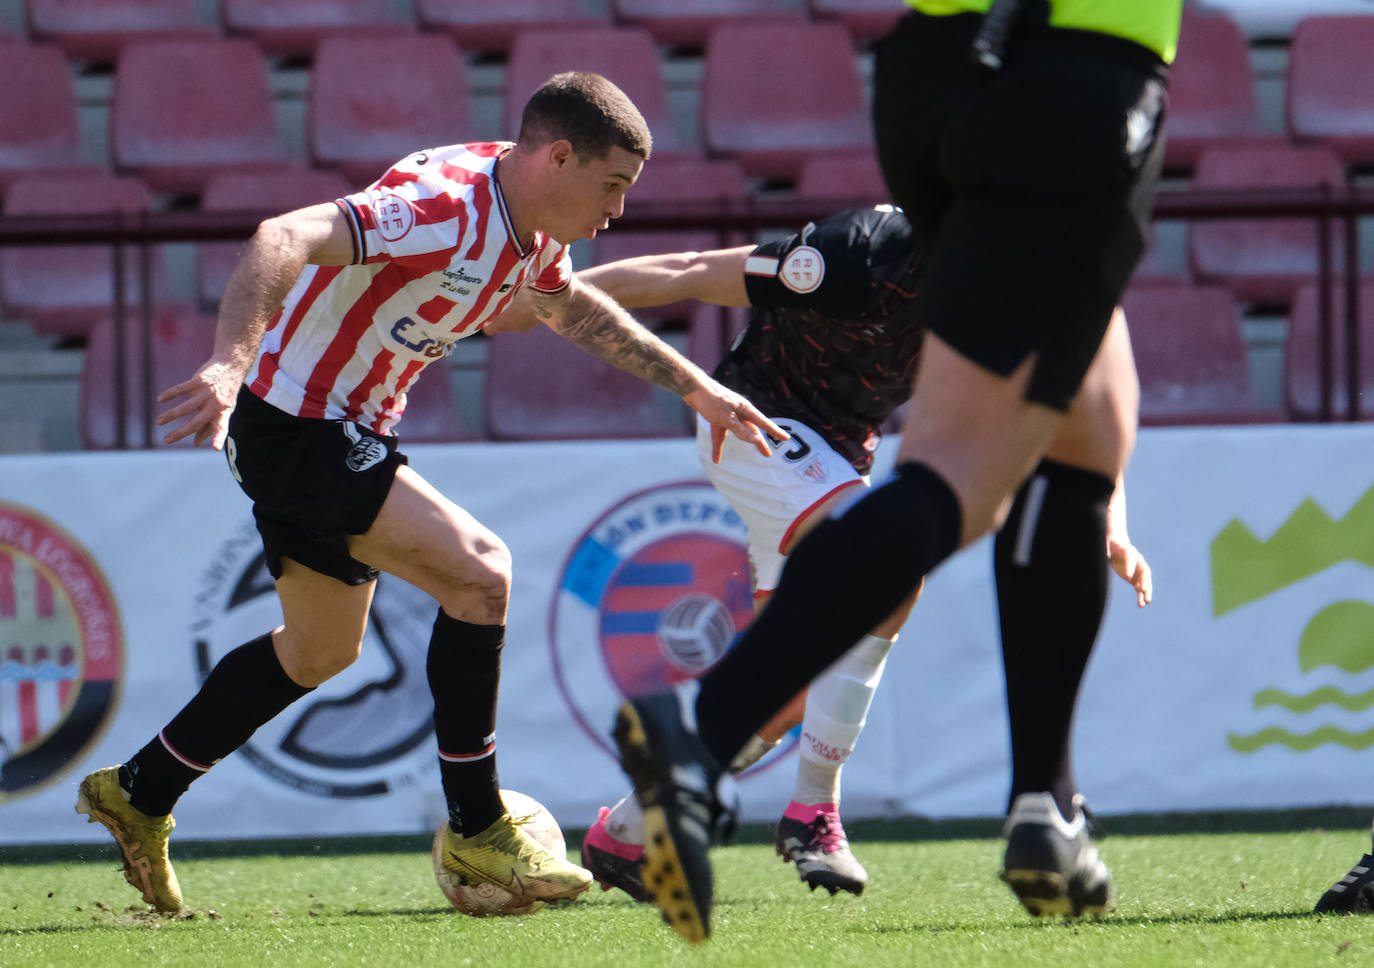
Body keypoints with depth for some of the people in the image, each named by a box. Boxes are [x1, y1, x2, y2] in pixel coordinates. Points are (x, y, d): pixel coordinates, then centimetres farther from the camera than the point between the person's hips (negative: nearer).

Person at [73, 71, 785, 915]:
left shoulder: (531, 228, 4)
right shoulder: (447, 204, -27)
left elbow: (576, 307, 27)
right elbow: (285, 240, -38)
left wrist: (694, 386, 27)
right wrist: (229, 364, -51)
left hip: (346, 428, 11)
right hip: (295, 424, -11)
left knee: (322, 651, 23)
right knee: (478, 573, -19)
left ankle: (139, 794, 36)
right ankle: (477, 833, -10)